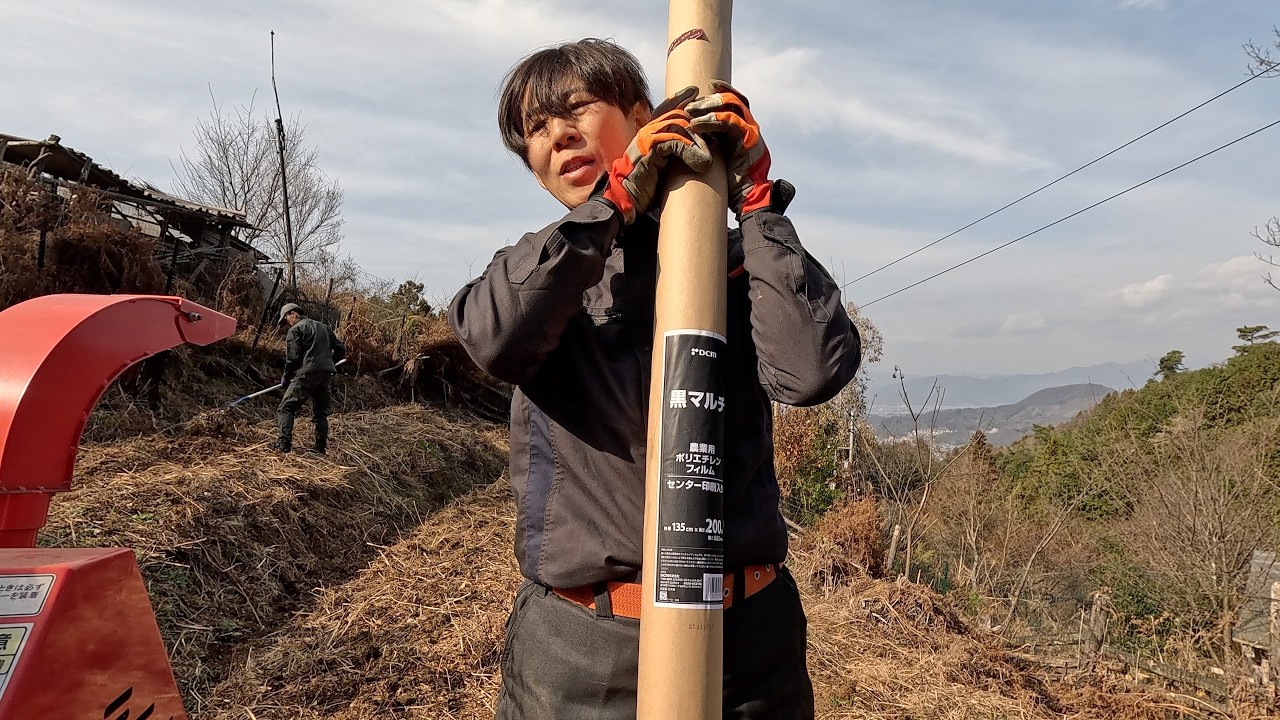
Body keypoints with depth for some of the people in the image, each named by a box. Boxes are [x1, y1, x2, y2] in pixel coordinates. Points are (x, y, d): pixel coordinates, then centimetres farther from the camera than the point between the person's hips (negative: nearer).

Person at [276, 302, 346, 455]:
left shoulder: (295, 329, 1)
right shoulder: (323, 326, 22)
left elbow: (293, 357, -6)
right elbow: (341, 349, 19)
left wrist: (286, 378, 7)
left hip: (307, 373, -7)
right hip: (327, 374, 7)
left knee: (286, 408, -2)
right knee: (321, 412, 14)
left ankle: (284, 444, -14)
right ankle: (320, 447, 15)